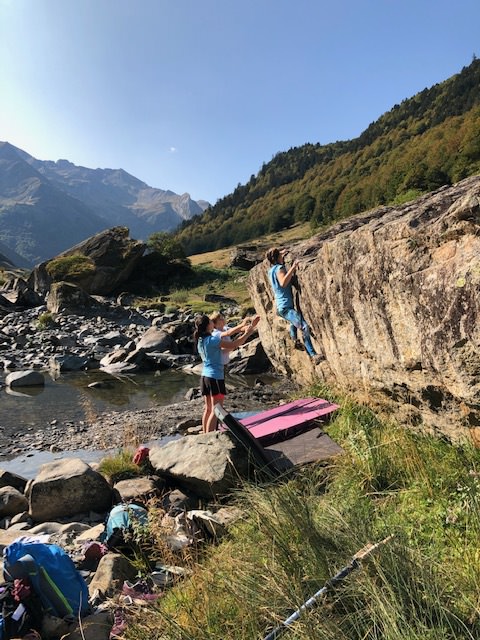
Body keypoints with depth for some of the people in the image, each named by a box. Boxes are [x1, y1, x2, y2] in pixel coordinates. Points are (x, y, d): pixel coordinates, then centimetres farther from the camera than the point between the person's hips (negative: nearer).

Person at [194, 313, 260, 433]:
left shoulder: (200, 340, 9)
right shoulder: (212, 340, -17)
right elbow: (234, 345, -18)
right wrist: (247, 333, -5)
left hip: (205, 376, 9)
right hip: (215, 377, -9)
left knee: (208, 408, 15)